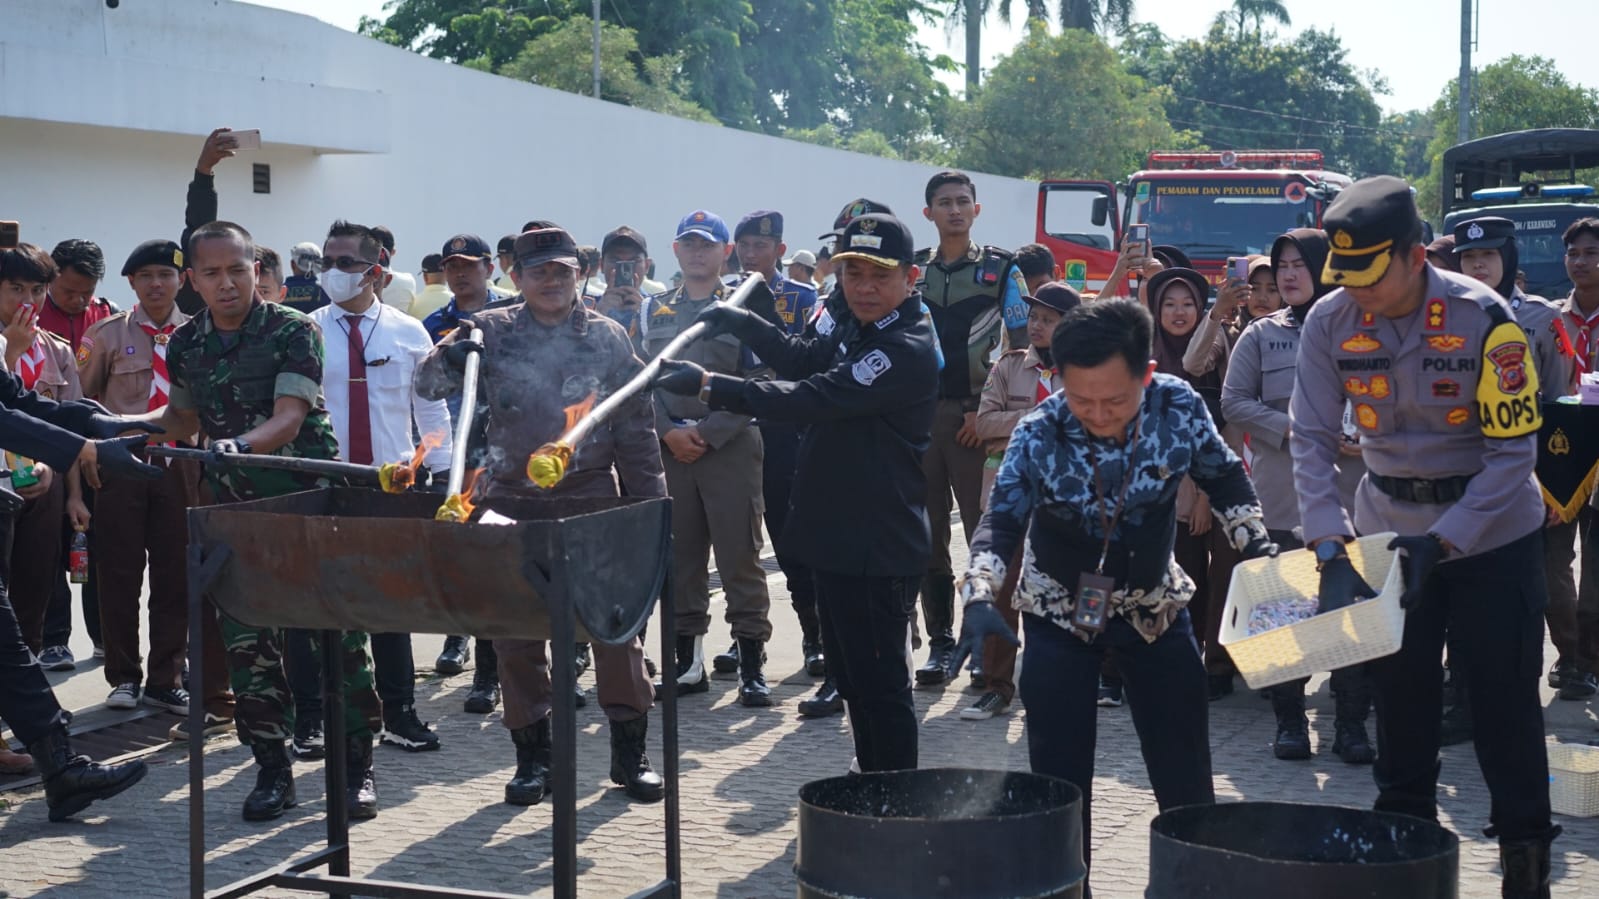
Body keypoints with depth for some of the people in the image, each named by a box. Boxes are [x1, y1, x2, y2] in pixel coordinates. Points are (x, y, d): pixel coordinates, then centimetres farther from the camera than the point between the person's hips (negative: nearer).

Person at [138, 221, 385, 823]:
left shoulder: (293, 331, -9)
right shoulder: (186, 345, 7)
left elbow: (290, 417, -19)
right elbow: (183, 418, 24)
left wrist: (242, 444, -36)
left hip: (310, 499, -4)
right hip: (238, 509, 4)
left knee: (340, 633, -4)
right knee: (247, 641, 1)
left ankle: (356, 767, 7)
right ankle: (272, 770, 13)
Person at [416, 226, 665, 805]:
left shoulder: (607, 337, 4)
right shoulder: (492, 331, 5)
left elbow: (637, 429, 5)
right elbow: (427, 385, -1)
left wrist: (650, 503, 2)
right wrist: (449, 360, -24)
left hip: (591, 495, -1)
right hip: (513, 496, 1)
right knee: (516, 630, 6)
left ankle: (630, 751, 9)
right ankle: (532, 755, 17)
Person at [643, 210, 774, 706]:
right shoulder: (655, 309, 13)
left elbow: (754, 385, -6)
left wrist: (706, 432, -11)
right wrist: (669, 432, -6)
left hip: (729, 443, -4)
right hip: (670, 444, 4)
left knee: (739, 555, -4)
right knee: (679, 555, 7)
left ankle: (752, 664, 0)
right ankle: (687, 660, 15)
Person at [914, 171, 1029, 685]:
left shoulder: (1001, 269, 3)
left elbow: (1024, 348, -1)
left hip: (977, 417, -3)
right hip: (920, 417, 3)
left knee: (985, 530, -5)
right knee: (929, 532, 4)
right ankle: (939, 640, 12)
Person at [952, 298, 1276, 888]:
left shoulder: (1181, 408, -18)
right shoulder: (1039, 436, -24)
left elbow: (1224, 479, -1)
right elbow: (1002, 522, -25)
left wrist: (1258, 547, -9)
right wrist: (979, 599, -40)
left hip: (1156, 607, 2)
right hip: (1060, 612, -2)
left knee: (1185, 774, 6)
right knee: (1061, 779, 0)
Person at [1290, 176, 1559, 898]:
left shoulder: (1483, 318, -21)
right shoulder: (1329, 322, -12)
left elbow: (1514, 451, -19)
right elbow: (1312, 441, -12)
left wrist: (1438, 544, -26)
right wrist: (1332, 553, -23)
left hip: (1490, 533, -3)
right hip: (1386, 527, 3)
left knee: (1504, 699, -1)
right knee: (1399, 694, 9)